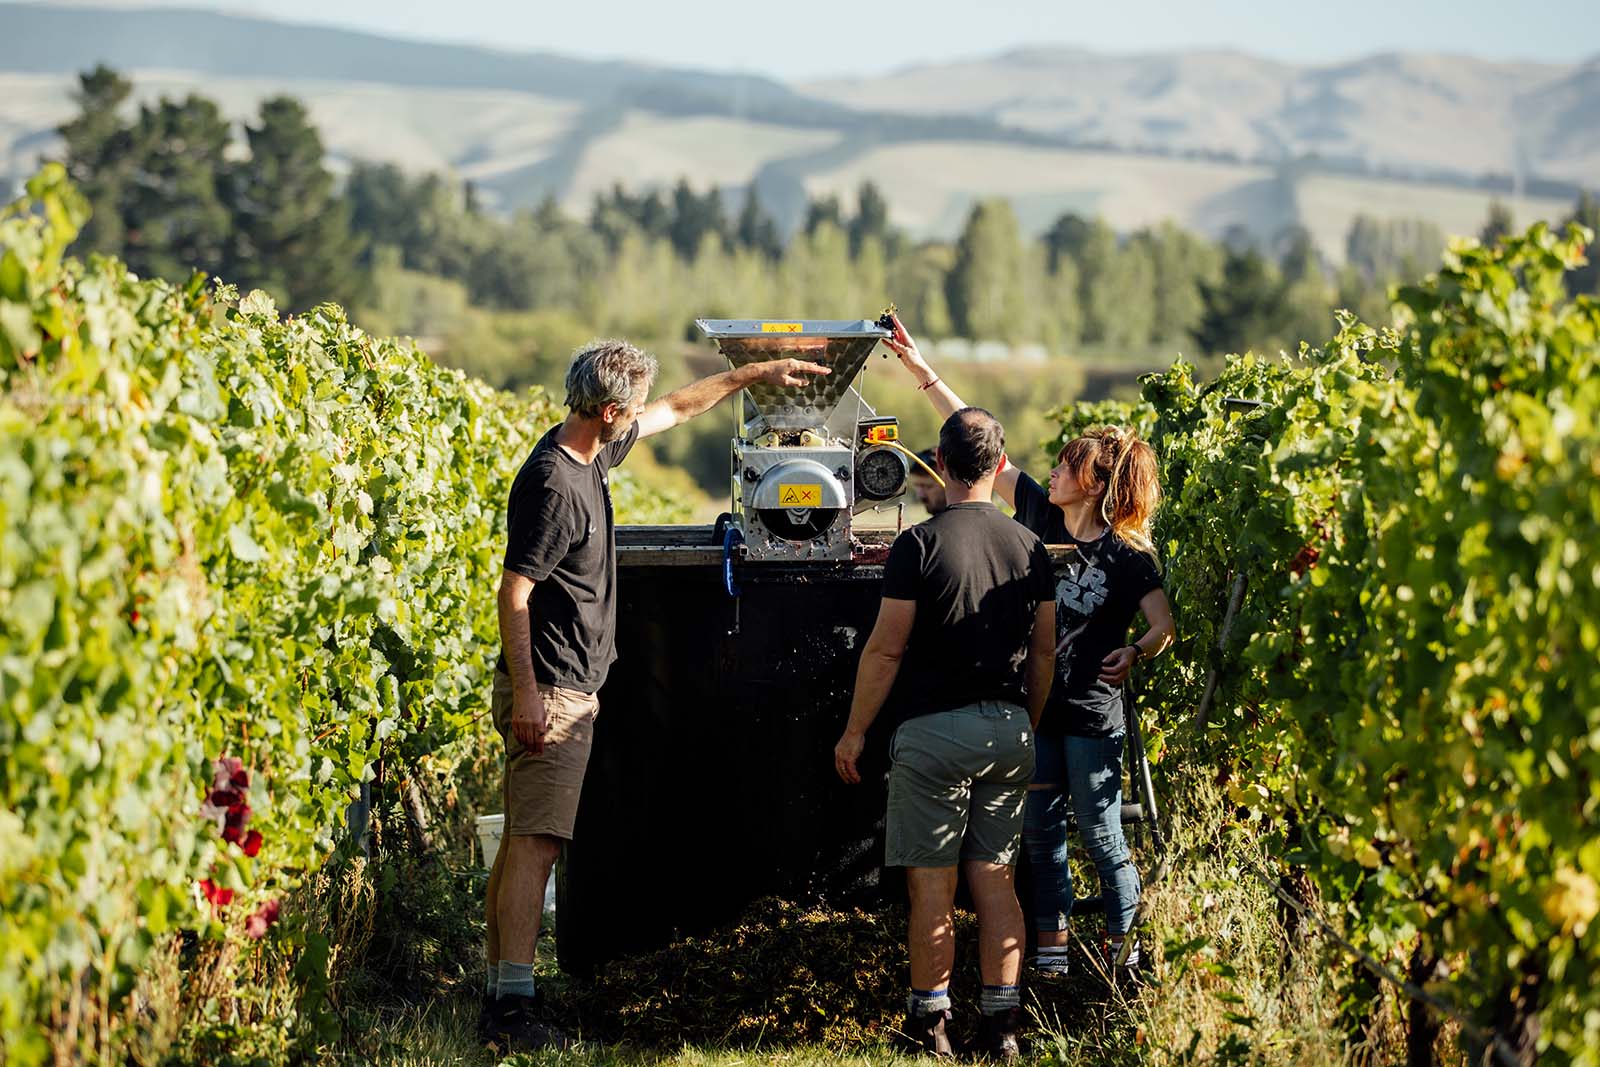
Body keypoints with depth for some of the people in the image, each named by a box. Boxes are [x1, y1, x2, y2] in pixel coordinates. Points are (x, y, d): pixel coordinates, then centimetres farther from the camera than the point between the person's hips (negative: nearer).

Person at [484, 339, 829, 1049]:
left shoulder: (593, 452, 10)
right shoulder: (553, 484, -19)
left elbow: (677, 409, 28)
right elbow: (513, 592, -20)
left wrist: (755, 374, 32)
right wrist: (526, 694, -23)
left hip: (570, 689, 10)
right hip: (550, 693, -10)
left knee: (520, 844, 10)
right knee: (534, 847, -13)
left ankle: (498, 999, 13)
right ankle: (513, 1008, -15)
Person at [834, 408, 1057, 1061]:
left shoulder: (919, 544, -11)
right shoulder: (1030, 548, 6)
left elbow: (885, 649, -10)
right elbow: (1044, 652, 12)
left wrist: (854, 731, -1)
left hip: (935, 730, -5)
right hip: (1009, 730, 5)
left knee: (932, 885, 1)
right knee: (995, 880, 9)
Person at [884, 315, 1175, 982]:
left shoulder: (1128, 555, -10)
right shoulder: (1040, 514, 3)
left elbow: (1164, 625, -12)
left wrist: (1135, 653, -33)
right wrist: (921, 370, 3)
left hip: (1092, 713, -5)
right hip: (1033, 702, 5)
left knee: (1100, 836, 0)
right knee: (1041, 832, 10)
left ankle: (1123, 949, 11)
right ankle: (1052, 949, 19)